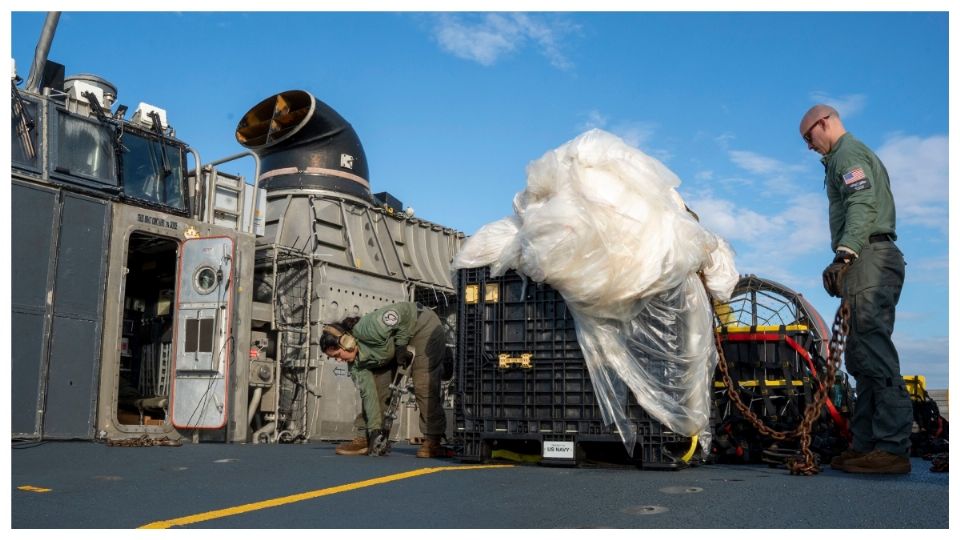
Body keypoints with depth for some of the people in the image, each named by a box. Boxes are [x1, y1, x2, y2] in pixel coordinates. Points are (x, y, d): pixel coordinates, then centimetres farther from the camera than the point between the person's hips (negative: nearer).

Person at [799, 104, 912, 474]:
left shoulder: (847, 153, -2)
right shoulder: (859, 154, 30)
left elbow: (862, 206, -18)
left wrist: (844, 254, -29)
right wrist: (847, 263, 25)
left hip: (868, 259, -11)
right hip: (873, 261, 11)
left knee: (875, 353, -16)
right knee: (861, 356, 8)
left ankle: (893, 447, -19)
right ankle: (867, 444, 8)